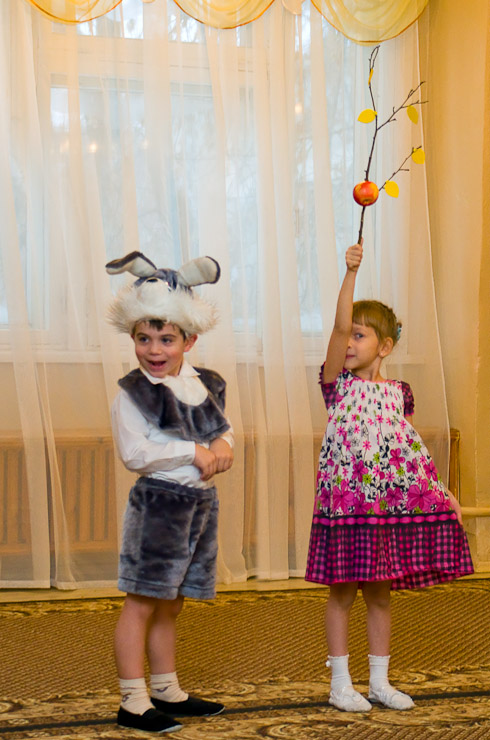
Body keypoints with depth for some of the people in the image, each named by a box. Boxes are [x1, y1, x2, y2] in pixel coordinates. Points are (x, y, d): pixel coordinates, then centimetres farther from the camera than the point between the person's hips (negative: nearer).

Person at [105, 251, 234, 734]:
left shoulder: (205, 385, 9)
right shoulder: (133, 393, -10)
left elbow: (224, 429, 18)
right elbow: (135, 453, -18)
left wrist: (223, 445, -5)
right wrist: (193, 452, -17)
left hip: (201, 501, 7)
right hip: (158, 501, -7)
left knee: (170, 604, 16)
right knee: (141, 602, -5)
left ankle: (166, 691, 27)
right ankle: (133, 702, 0)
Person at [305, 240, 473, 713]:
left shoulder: (399, 392, 8)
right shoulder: (336, 383, -2)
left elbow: (409, 448, 14)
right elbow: (339, 324, -16)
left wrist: (438, 489, 8)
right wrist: (351, 273, -24)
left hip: (391, 501, 3)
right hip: (345, 501, -3)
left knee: (379, 592, 11)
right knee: (342, 591, 2)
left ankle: (379, 681, 21)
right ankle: (340, 683, 12)